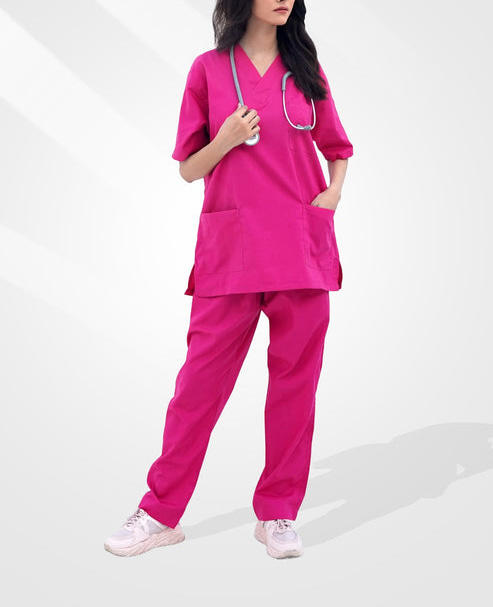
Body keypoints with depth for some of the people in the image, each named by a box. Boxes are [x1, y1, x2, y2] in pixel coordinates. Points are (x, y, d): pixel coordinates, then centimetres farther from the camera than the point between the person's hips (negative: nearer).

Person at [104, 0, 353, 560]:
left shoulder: (305, 68, 12)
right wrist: (225, 142, -10)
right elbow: (189, 169, 9)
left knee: (295, 379, 3)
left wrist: (334, 193, 3)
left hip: (303, 245, 2)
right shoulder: (209, 68, 7)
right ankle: (161, 513, 13)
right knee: (202, 376, -1)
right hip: (231, 244, -2)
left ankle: (278, 515, 17)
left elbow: (338, 148, 22)